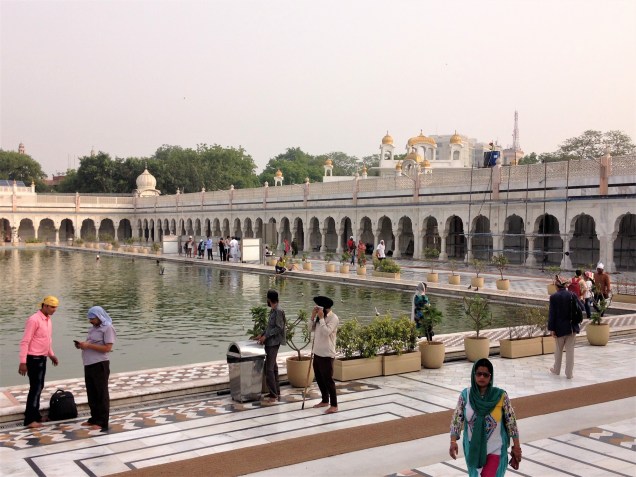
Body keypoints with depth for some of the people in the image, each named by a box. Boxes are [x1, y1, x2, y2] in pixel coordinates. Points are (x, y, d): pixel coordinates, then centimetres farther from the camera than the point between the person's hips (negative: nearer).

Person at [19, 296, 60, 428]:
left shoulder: (48, 320, 9)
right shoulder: (34, 320, -19)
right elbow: (24, 342, -20)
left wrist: (51, 354, 17)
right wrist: (23, 362, -22)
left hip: (42, 358, 9)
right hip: (33, 359, -9)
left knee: (39, 387, 14)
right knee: (35, 388, -7)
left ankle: (35, 415, 24)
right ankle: (29, 420, -2)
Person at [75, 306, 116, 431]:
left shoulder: (107, 328, -9)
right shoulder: (93, 328, 16)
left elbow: (107, 348, -18)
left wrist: (88, 345, -19)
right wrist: (82, 345, 0)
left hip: (100, 366, -8)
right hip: (89, 365, 8)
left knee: (101, 394, -1)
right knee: (91, 394, 14)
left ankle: (102, 422, 4)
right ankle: (94, 419, 25)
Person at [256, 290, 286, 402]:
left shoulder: (278, 311, -16)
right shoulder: (273, 310, 12)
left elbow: (279, 328, -19)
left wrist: (266, 336, -17)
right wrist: (262, 335, 13)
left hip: (273, 343, -10)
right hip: (270, 343, 10)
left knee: (269, 369, -9)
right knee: (273, 368, 13)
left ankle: (273, 395, -5)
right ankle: (276, 392, 21)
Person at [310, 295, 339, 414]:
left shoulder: (333, 318, -15)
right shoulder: (320, 316, 10)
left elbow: (326, 332, -25)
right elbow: (312, 329, 10)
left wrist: (321, 318, -22)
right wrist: (313, 317, -2)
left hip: (326, 354, -8)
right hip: (317, 353, 8)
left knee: (328, 379, -5)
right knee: (319, 378, 16)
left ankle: (334, 405, 1)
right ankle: (325, 400, 29)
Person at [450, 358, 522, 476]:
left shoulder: (500, 396, -13)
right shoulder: (465, 395, -8)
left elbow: (511, 422, -6)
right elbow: (457, 419, -6)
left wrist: (516, 447, -3)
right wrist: (453, 441, -17)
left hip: (495, 449, -3)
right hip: (473, 449, 3)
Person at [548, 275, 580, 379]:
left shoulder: (554, 297, -11)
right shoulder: (572, 295, -4)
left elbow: (552, 313, -10)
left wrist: (551, 328, -6)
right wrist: (575, 324, 14)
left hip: (560, 328, -2)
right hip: (571, 327, 2)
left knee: (558, 349, 16)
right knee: (570, 350, 7)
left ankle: (556, 370, 30)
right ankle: (569, 373, 9)